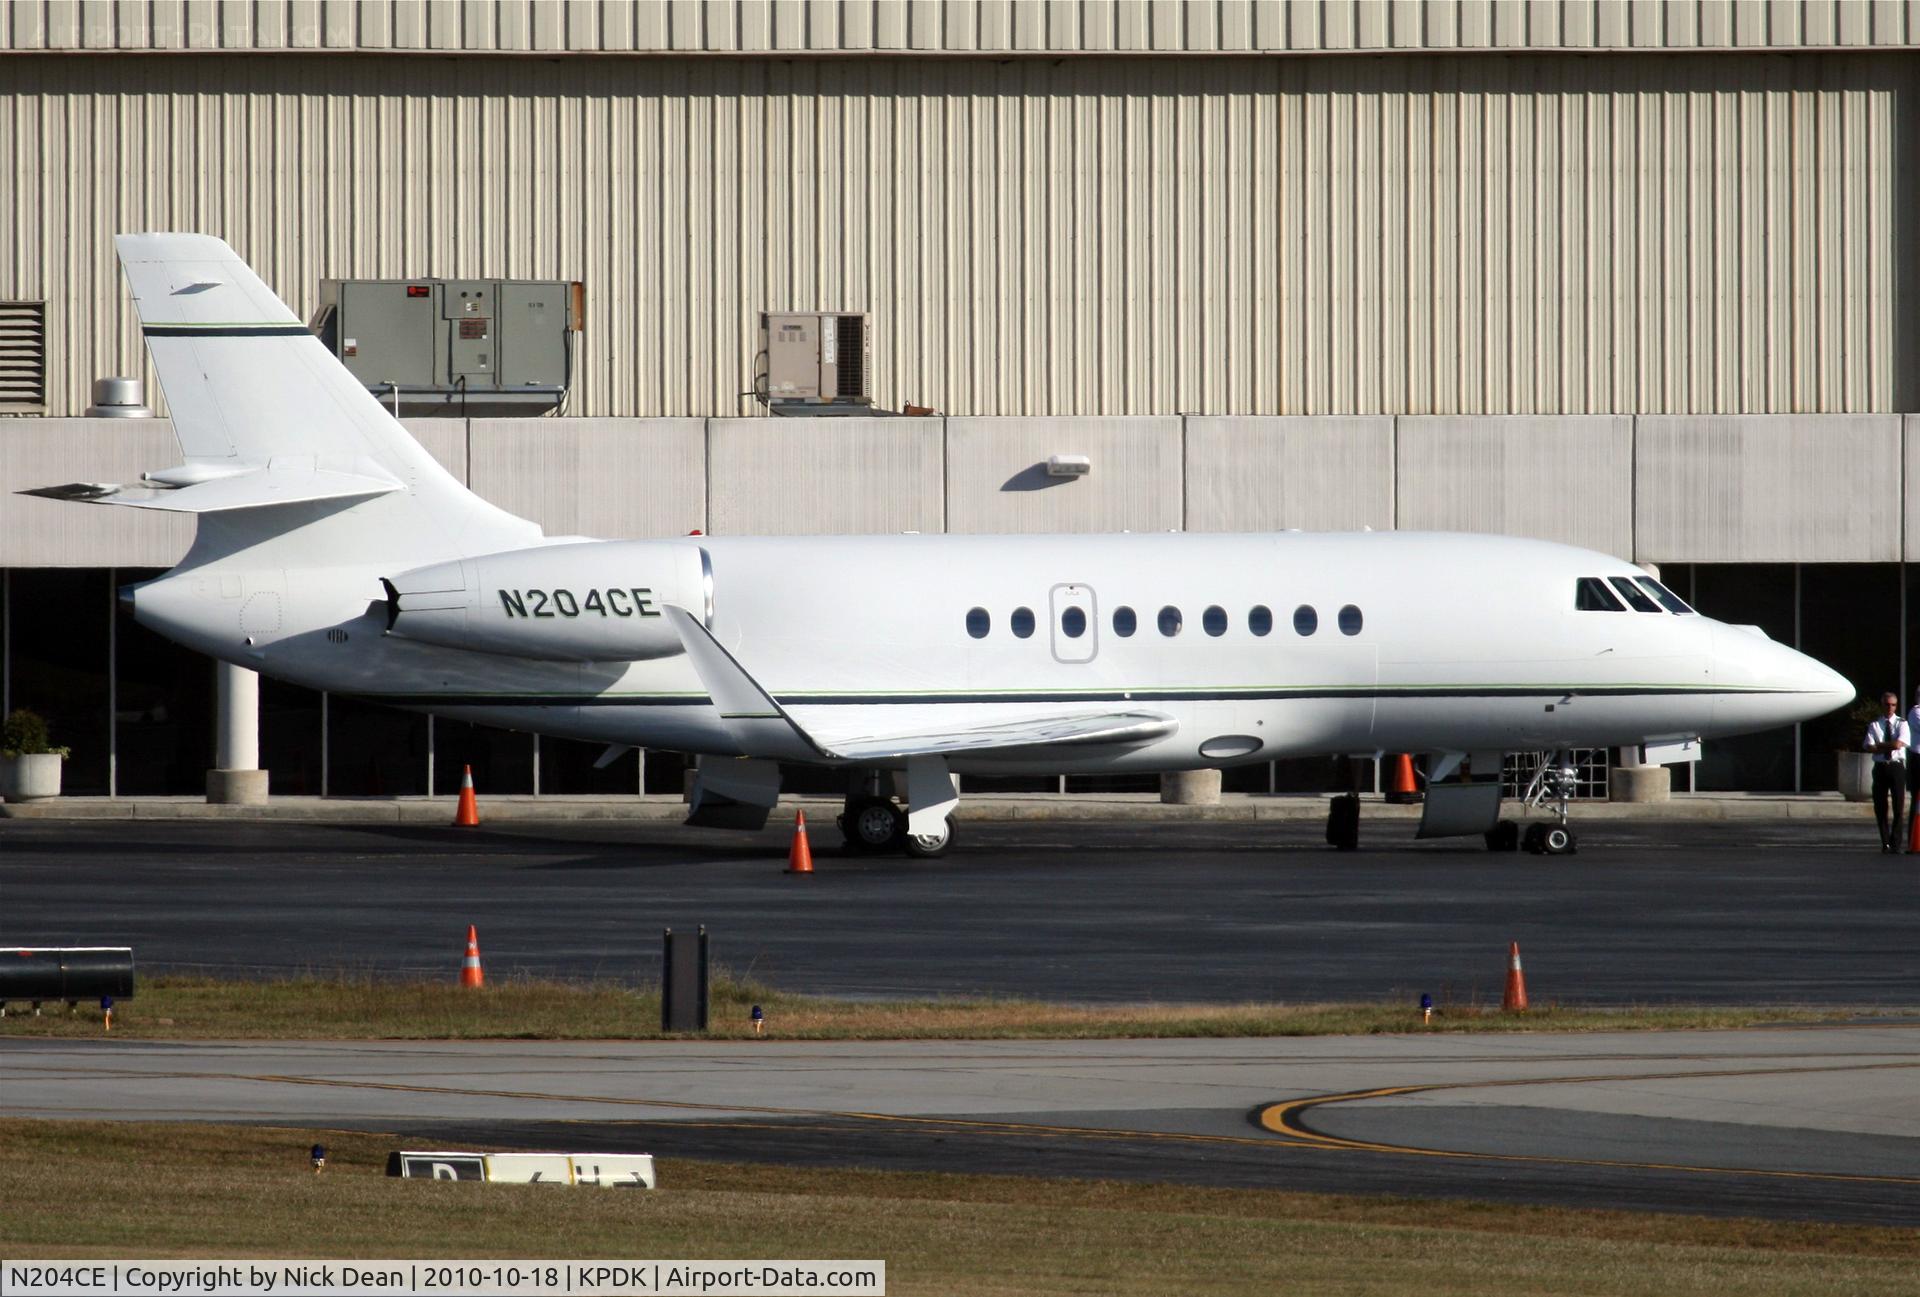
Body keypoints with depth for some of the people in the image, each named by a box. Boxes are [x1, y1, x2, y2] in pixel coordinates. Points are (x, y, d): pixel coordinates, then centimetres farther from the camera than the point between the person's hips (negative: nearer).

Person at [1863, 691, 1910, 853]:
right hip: (1880, 767, 2)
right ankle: (1885, 843, 11)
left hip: (1897, 767, -2)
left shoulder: (1902, 723, 4)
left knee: (1898, 806, -5)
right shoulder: (1874, 725, 7)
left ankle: (1895, 843, 1)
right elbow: (1868, 747, -4)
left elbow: (1899, 744, -11)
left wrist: (1880, 745, -5)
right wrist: (1890, 746, -12)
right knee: (1880, 807, 3)